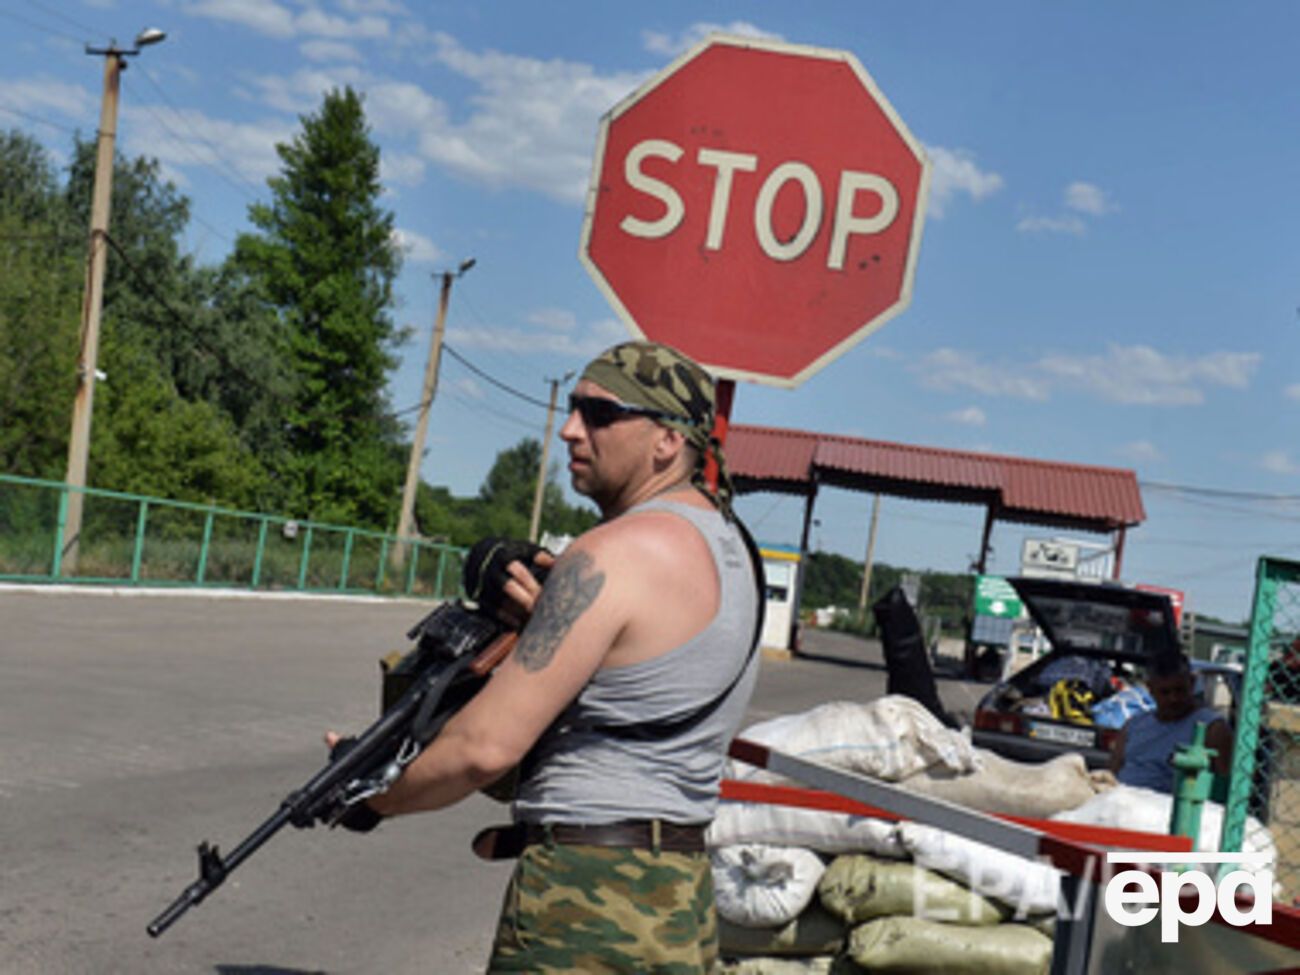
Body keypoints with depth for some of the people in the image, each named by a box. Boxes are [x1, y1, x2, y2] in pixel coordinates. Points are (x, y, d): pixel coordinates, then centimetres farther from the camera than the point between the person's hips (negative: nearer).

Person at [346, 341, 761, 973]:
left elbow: (486, 748, -20)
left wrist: (376, 795, -3)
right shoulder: (726, 544, 12)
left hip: (587, 913, -9)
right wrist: (549, 622, 3)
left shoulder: (613, 554, -17)